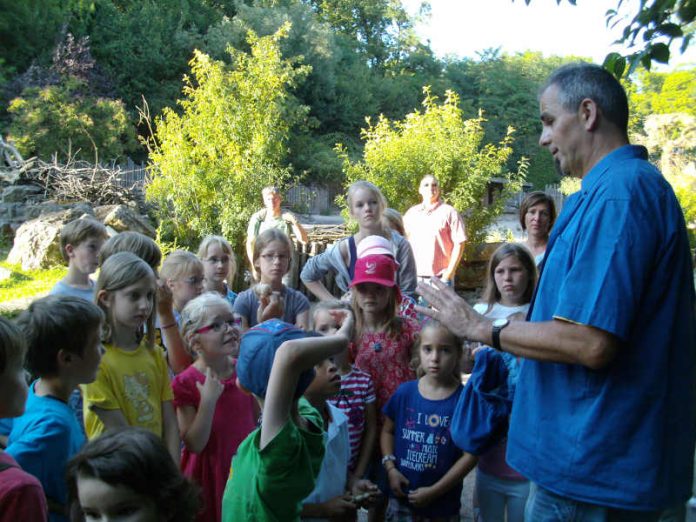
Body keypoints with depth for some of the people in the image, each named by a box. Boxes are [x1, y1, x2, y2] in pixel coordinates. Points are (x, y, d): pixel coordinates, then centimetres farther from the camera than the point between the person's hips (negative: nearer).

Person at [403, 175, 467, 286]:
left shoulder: (449, 212, -1)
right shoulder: (411, 213, 11)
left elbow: (459, 244, -4)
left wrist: (449, 274, -9)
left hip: (440, 278, -4)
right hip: (415, 277, 4)